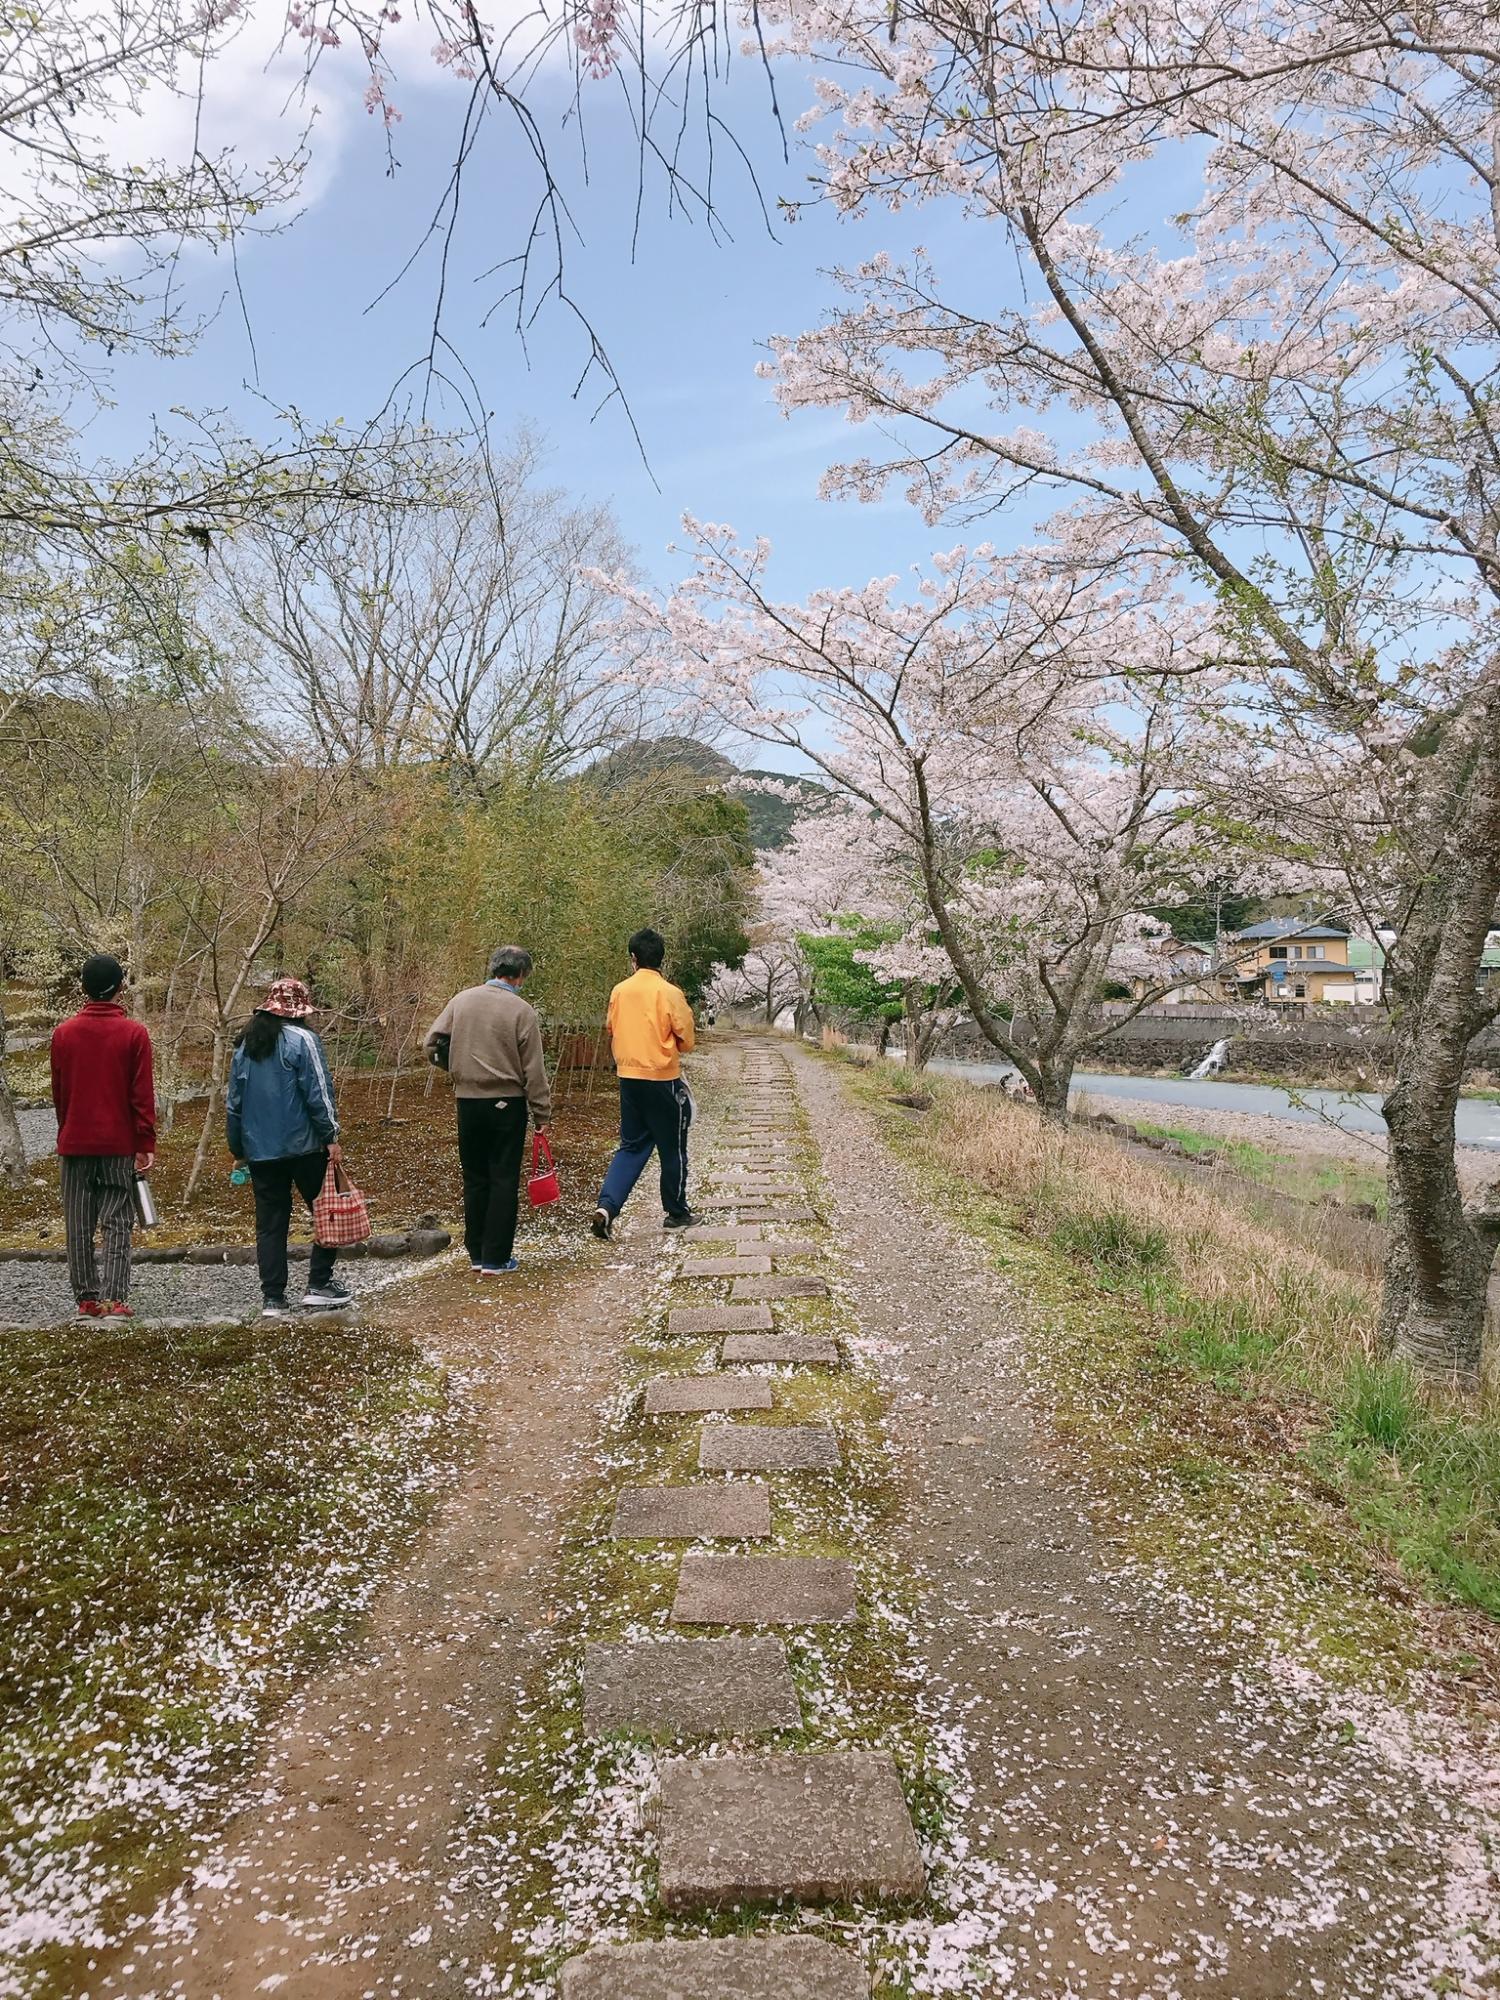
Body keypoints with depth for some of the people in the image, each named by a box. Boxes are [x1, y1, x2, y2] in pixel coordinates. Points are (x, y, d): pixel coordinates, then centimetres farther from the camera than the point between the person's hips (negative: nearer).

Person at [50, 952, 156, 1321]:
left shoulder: (64, 1032, 3)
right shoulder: (134, 1033, -6)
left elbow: (58, 1093, 10)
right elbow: (142, 1095, -8)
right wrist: (147, 1145, -3)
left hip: (75, 1143, 3)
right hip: (119, 1144, -2)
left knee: (79, 1227, 9)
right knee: (117, 1224, 0)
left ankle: (86, 1300, 11)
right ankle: (115, 1300, -7)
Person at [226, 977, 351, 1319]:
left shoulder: (245, 1044, 11)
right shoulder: (302, 1039, -7)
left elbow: (235, 1101, 14)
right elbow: (318, 1093, -12)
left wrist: (238, 1148, 21)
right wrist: (331, 1137, -8)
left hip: (259, 1149, 6)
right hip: (303, 1146, -5)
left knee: (270, 1224, 8)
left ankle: (273, 1299, 8)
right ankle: (319, 1284, 5)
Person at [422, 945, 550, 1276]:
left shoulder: (461, 1000, 1)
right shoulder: (522, 1010, -9)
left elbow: (431, 1043, 4)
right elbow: (533, 1070, -9)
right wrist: (542, 1113, -2)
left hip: (468, 1102, 4)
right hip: (507, 1103, -4)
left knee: (475, 1178, 14)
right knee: (504, 1180, 5)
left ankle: (476, 1254, 21)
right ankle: (496, 1258, 8)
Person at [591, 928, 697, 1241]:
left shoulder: (619, 991, -1)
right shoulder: (670, 992, -13)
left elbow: (612, 1030, 10)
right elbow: (686, 1038, -7)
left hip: (628, 1077, 4)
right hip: (662, 1080, -4)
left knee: (632, 1147, 13)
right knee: (672, 1149, 11)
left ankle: (607, 1206, -4)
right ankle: (677, 1212, 23)